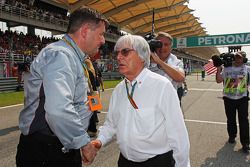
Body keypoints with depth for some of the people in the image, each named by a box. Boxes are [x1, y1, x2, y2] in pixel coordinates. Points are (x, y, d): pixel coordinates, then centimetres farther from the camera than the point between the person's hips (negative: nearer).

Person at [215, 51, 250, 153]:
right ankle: (232, 136, 34)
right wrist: (219, 69, -8)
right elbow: (218, 80, 0)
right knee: (230, 119, 14)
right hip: (228, 98, 2)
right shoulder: (226, 68, 4)